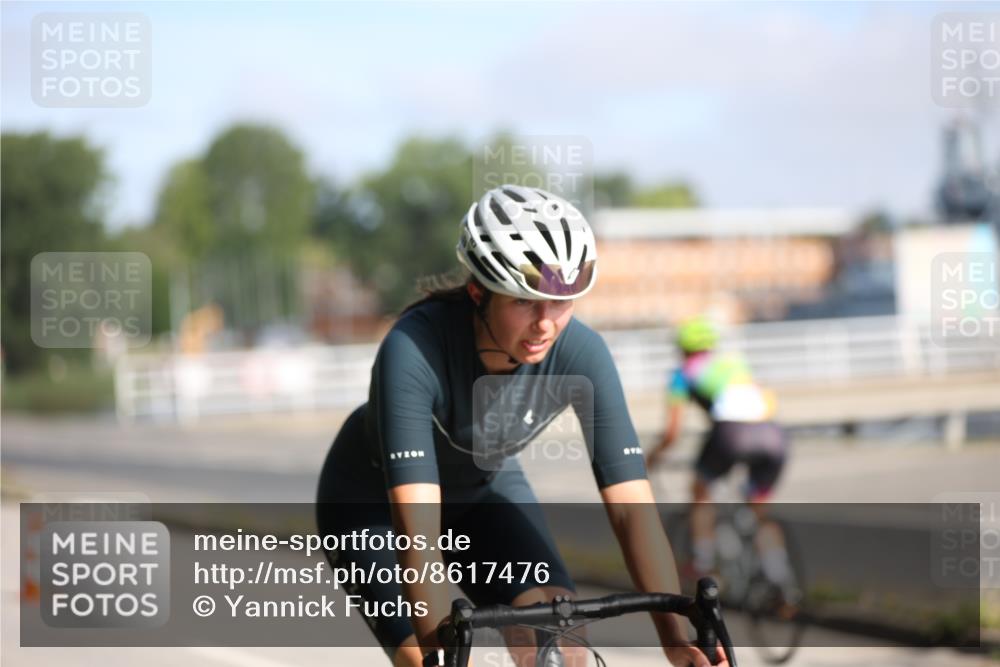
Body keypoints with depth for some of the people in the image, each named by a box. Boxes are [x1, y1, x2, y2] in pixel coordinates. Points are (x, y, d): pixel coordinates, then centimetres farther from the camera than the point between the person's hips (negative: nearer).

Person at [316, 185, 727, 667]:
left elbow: (631, 506, -30)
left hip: (484, 490, 3)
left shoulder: (579, 352, -28)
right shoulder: (413, 351, -38)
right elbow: (416, 527, -44)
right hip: (371, 501, -3)